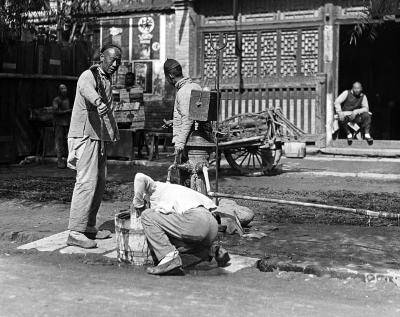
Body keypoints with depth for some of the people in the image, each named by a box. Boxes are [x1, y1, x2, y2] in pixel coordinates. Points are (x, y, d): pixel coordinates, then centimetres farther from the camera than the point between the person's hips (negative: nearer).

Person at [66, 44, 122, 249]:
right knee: (87, 182, -15)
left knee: (99, 183, 11)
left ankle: (89, 227, 21)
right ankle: (75, 233, -15)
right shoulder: (89, 76, -12)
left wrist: (114, 133, 29)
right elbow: (86, 88, -38)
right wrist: (98, 101, -58)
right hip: (85, 135, -9)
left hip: (100, 137, 9)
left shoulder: (107, 80, 18)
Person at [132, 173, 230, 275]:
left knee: (148, 216, 2)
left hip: (193, 219, -9)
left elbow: (140, 177, -2)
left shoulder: (155, 187, 19)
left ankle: (169, 257, -10)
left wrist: (137, 204, 11)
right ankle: (212, 250, 15)